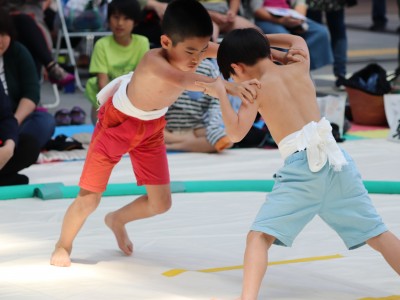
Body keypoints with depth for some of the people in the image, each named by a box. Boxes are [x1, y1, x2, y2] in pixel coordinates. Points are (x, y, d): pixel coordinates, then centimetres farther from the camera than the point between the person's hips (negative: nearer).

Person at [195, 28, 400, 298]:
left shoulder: (257, 88, 5)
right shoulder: (299, 67, 19)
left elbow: (236, 133, -3)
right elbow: (297, 40, 43)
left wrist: (221, 94, 7)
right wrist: (257, 39, 43)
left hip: (301, 167, -5)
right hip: (337, 160, 5)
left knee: (260, 235, -5)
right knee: (377, 234, 12)